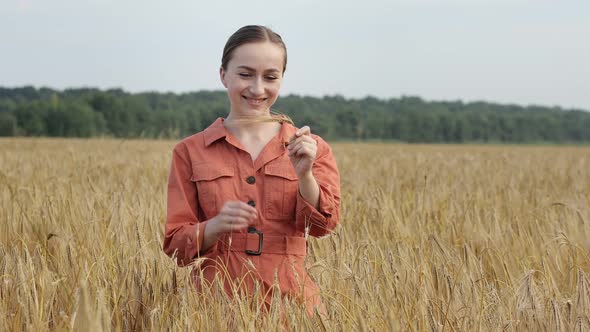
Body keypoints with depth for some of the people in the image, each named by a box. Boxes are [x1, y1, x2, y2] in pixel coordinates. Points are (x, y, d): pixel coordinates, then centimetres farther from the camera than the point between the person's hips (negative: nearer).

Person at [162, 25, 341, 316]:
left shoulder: (313, 148, 6)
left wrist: (304, 174, -23)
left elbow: (322, 225, -6)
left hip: (291, 303, 1)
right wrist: (216, 225, -18)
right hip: (216, 304, -1)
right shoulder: (190, 152, 4)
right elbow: (176, 246, 2)